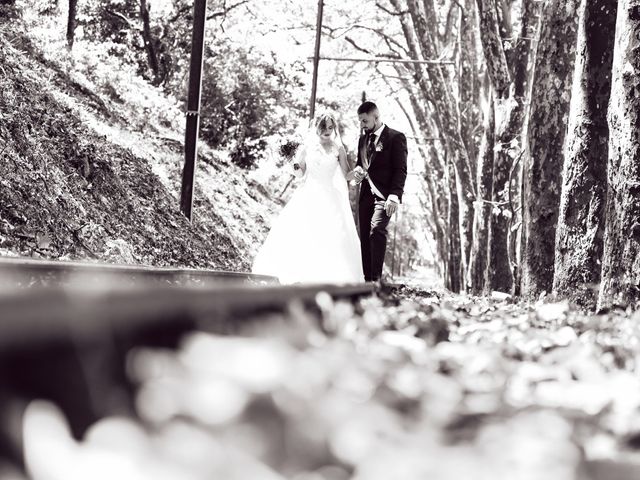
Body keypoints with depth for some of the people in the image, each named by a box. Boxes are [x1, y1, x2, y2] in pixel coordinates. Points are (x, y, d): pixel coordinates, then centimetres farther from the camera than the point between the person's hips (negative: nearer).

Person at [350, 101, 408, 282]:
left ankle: (376, 278, -27)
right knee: (365, 237, 4)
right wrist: (357, 171, 4)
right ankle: (368, 280, 7)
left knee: (377, 230, -24)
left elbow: (400, 170, -9)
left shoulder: (396, 137, -3)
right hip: (366, 194, 7)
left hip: (384, 195, -7)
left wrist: (394, 195, -21)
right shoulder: (363, 138, 18)